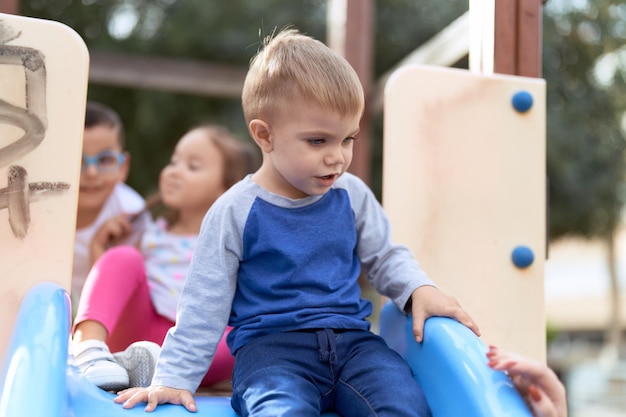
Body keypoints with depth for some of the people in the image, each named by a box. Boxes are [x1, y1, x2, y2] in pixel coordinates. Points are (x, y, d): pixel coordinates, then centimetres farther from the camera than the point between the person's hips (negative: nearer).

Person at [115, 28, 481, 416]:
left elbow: (385, 257, 17)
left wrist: (419, 289, -4)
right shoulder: (234, 212, -5)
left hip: (351, 339, 4)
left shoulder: (352, 195, 5)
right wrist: (175, 378, -1)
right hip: (269, 346, -4)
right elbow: (205, 306, 0)